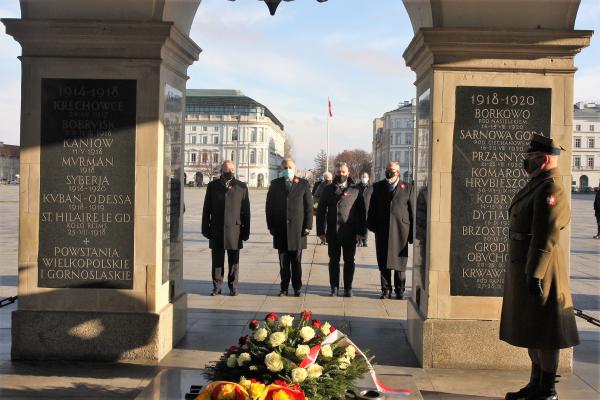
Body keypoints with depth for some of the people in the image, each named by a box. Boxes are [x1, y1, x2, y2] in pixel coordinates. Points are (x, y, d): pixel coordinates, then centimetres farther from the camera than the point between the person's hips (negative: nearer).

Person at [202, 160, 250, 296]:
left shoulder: (241, 187, 5)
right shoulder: (212, 186, 7)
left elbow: (246, 210, 4)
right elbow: (206, 209, 8)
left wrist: (246, 230, 0)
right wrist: (206, 228, 1)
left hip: (234, 230, -1)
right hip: (216, 230, 1)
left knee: (234, 262, 5)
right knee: (217, 261, 5)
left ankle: (233, 287, 15)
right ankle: (216, 287, 14)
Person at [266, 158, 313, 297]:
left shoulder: (303, 184, 2)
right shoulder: (275, 184, 8)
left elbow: (309, 207, 1)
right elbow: (269, 206, 7)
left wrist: (308, 226, -5)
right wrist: (271, 226, 0)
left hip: (297, 230, -1)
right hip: (280, 230, 2)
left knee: (296, 262, 6)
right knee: (283, 263, 6)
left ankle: (297, 288, 15)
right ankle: (284, 288, 14)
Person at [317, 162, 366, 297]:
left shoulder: (355, 191, 3)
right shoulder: (328, 190, 7)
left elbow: (362, 212, 3)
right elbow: (321, 211, 7)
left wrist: (361, 231, -3)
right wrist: (321, 231, 0)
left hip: (350, 233, -1)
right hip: (332, 232, 1)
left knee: (349, 261, 5)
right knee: (334, 260, 7)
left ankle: (348, 288, 14)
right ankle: (334, 287, 16)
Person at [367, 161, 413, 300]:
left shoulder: (407, 188, 7)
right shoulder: (378, 187, 12)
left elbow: (412, 210, 6)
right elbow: (372, 207, 12)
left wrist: (412, 232, 1)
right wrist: (371, 225, 2)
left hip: (400, 230, -1)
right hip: (382, 231, 2)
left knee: (399, 261, 3)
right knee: (383, 262, 4)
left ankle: (400, 290, 12)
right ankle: (386, 290, 13)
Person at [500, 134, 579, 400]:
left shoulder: (550, 189, -17)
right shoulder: (536, 185, 15)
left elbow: (546, 236, -24)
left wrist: (535, 273, -26)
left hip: (539, 269, -10)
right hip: (523, 267, 10)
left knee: (544, 331, -1)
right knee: (530, 328, 17)